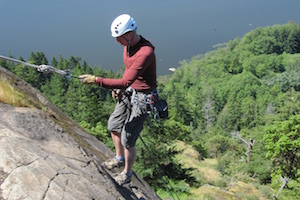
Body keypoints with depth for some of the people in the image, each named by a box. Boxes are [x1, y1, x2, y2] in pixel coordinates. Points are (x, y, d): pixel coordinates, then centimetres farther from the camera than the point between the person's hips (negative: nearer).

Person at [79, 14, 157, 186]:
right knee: (114, 126, 21)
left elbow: (125, 82, -35)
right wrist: (120, 88, 5)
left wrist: (96, 80, -33)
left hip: (142, 98, -9)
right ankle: (119, 159, 45)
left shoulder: (145, 53, -32)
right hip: (128, 93, 9)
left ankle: (127, 174, 25)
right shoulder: (129, 45, -2)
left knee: (127, 140, -1)